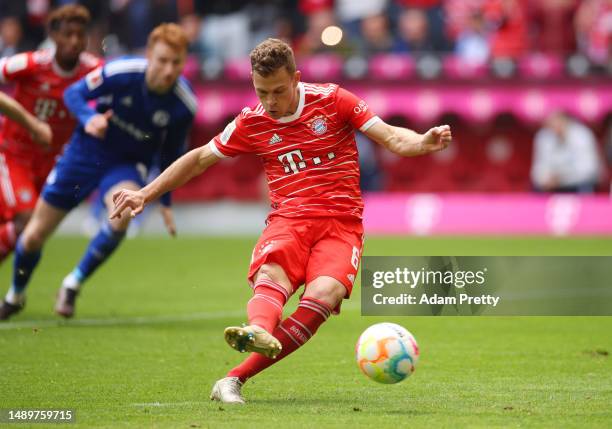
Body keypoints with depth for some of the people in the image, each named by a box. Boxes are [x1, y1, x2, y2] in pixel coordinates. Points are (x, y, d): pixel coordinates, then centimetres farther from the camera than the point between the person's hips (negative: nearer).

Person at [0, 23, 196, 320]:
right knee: (34, 236, 5)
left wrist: (165, 201, 6)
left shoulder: (184, 104, -18)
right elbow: (73, 93, -10)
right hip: (88, 151, 0)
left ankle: (73, 284, -13)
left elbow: (170, 153, 0)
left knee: (124, 212, -35)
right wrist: (89, 118, -31)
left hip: (129, 163, 0)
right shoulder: (121, 72, -25)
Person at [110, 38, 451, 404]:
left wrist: (423, 142, -21)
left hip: (341, 223, -2)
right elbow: (200, 158, 23)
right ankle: (260, 332, -69)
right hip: (288, 220, 2)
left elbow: (390, 137, 2)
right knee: (271, 277, -34)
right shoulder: (252, 123, 10)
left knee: (325, 292, -31)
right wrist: (146, 195, 22)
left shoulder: (332, 100, 3)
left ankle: (237, 377, -36)